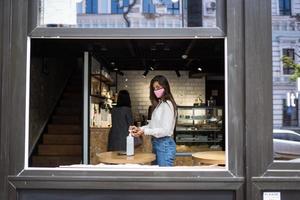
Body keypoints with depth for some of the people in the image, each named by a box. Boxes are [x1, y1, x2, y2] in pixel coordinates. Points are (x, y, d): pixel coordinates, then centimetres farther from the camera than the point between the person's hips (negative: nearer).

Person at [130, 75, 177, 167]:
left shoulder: (167, 104, -13)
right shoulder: (159, 104, 15)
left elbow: (165, 130, -18)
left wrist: (144, 131, -22)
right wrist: (139, 129, -2)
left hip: (164, 144, -9)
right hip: (157, 143, 9)